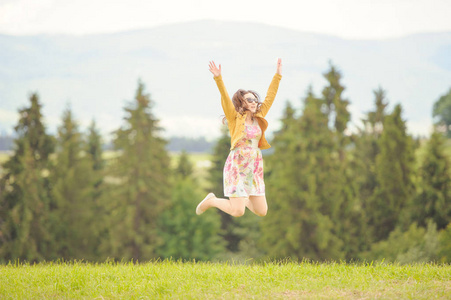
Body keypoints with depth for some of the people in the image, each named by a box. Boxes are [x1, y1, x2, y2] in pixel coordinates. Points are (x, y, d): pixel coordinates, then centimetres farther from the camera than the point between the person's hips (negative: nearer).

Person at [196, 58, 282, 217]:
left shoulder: (258, 118, 11)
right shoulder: (234, 118, -2)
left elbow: (270, 97, 14)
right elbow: (225, 98, -15)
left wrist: (277, 75, 13)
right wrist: (218, 78, -28)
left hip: (255, 168, 6)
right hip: (237, 167, -6)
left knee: (262, 212, 4)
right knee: (238, 212, -11)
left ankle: (243, 200, 34)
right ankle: (210, 201, 15)